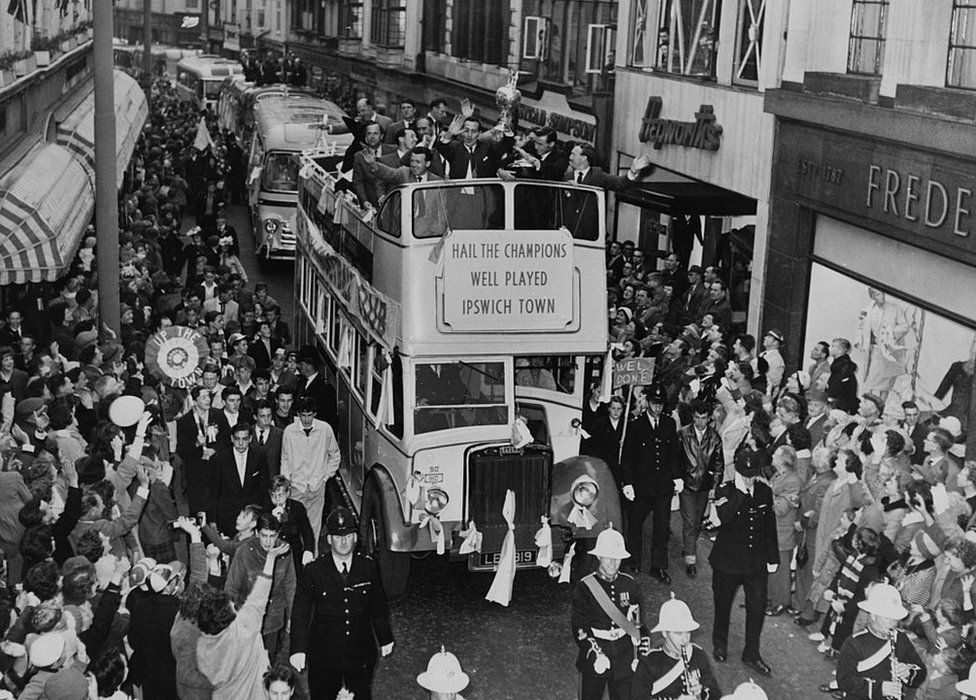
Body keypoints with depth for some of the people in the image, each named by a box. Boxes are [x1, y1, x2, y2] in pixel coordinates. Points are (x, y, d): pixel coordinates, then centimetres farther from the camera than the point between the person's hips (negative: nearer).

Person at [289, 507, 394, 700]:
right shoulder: (313, 571, -9)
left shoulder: (368, 567, -2)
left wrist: (385, 639, 16)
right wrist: (298, 649, -16)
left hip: (361, 654, 2)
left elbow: (378, 606, 9)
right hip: (323, 658, -2)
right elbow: (300, 612, -8)